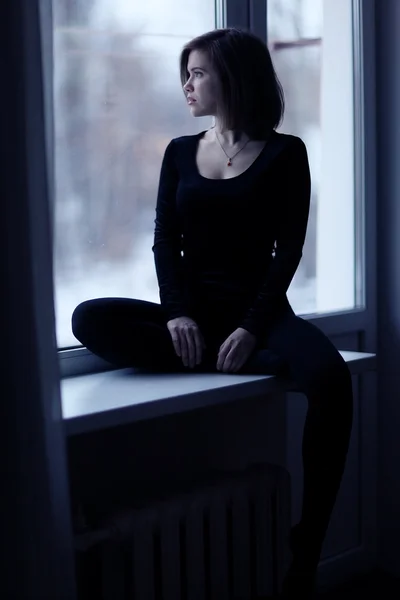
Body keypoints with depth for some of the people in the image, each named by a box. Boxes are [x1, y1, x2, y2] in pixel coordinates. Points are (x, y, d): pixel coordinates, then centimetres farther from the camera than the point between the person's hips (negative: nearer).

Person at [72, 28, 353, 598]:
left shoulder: (284, 153, 2)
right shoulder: (180, 152, 12)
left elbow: (288, 249, -5)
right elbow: (166, 242, 4)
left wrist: (252, 327, -19)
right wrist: (177, 312, -15)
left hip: (258, 308, -3)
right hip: (192, 310, 3)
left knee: (330, 377, -34)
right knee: (91, 320, -25)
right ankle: (257, 363, -24)